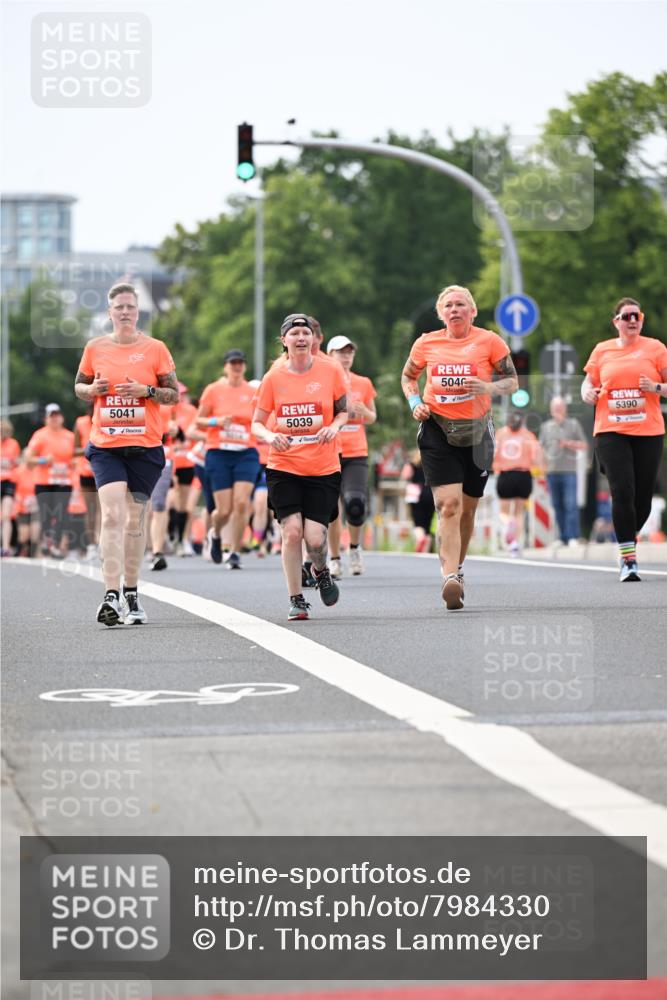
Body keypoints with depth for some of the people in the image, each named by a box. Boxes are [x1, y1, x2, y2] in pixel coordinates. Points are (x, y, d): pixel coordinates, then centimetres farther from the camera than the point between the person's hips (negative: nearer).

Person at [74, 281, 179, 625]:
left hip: (145, 446, 0)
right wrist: (92, 389, -5)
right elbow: (79, 387, 17)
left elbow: (174, 394, 4)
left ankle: (131, 594, 21)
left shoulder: (155, 348, 2)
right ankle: (112, 596, -22)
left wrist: (145, 391, -14)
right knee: (112, 515, -16)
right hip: (105, 445, 0)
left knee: (135, 519, 8)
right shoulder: (95, 348, 5)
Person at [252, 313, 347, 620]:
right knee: (292, 531, -12)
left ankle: (320, 571, 28)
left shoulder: (330, 371, -1)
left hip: (323, 468, 0)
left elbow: (343, 411, 11)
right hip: (284, 468, 0)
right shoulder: (274, 377, 0)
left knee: (315, 538, -8)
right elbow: (257, 423, 7)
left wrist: (334, 427, -11)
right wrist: (270, 436, -15)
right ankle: (296, 600, 4)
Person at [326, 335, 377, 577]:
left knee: (355, 504, -15)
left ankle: (355, 547, 11)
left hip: (357, 454, 1)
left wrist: (364, 411, -4)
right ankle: (334, 559, 12)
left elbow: (372, 418, 19)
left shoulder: (363, 383, 10)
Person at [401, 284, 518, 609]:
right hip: (437, 429, -1)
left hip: (476, 430, 1)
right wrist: (414, 402, 0)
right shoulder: (426, 344, 3)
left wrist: (488, 388, -17)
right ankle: (450, 577, -24)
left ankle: (455, 566, 33)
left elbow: (512, 382, 3)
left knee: (467, 508, 10)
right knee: (448, 503, -16)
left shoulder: (489, 342, -2)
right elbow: (408, 377, 19)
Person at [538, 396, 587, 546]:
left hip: (569, 471, -3)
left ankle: (573, 537, -13)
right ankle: (563, 537, 7)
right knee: (557, 506, 2)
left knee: (571, 504, -11)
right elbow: (541, 447, 19)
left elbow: (584, 446, 8)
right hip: (552, 471, 3)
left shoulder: (573, 424, 8)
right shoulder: (546, 426, 15)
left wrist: (569, 443, -8)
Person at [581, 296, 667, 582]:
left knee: (643, 496, 1)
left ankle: (628, 542, 29)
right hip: (610, 431, 0)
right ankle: (629, 560, -11)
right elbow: (589, 382, 18)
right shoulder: (602, 350, 10)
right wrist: (588, 393, -4)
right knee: (622, 492, -13)